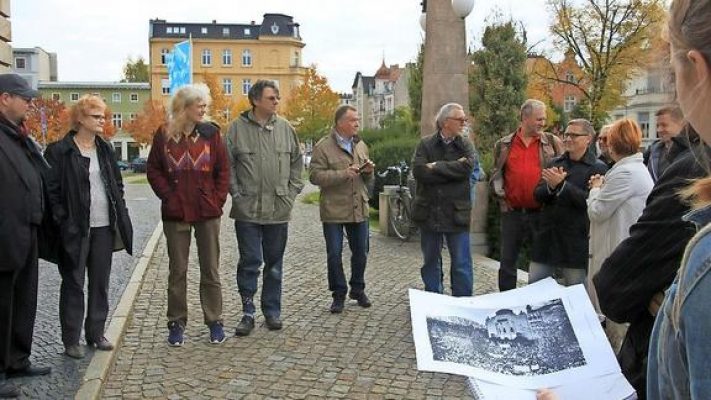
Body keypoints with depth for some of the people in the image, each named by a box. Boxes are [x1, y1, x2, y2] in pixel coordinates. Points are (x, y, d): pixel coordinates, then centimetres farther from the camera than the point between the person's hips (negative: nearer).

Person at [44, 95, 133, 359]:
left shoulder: (105, 149, 11)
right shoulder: (60, 151, -6)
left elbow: (117, 184, 16)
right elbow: (52, 190, -7)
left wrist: (120, 216, 8)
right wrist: (63, 222, -13)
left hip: (104, 227, 5)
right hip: (75, 229, -5)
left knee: (100, 283, 11)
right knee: (73, 284, 4)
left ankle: (96, 333, 23)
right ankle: (71, 340, 14)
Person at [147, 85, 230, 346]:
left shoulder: (210, 133, 1)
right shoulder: (164, 135, -2)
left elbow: (223, 170, 3)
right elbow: (153, 170, 3)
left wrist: (218, 199, -4)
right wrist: (168, 196, -6)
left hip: (207, 212, 1)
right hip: (176, 214, 0)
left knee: (210, 270, 8)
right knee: (177, 270, 9)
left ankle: (214, 322, 19)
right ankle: (177, 323, 21)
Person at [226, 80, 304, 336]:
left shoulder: (285, 128, 6)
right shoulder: (238, 128, -3)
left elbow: (297, 161, 13)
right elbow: (228, 164, -1)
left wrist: (292, 191, 5)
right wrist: (237, 194, -6)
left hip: (279, 209, 3)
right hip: (247, 209, -3)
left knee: (274, 264, 11)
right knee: (249, 262, 2)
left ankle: (272, 311, 23)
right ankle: (248, 313, 14)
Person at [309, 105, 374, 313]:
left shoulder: (361, 145, 12)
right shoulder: (323, 147, -7)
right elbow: (315, 176, -15)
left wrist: (368, 171, -4)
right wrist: (344, 173, -21)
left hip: (359, 209, 5)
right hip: (333, 210, -5)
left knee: (361, 252, 12)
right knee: (334, 254, 2)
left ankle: (358, 290, 30)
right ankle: (339, 294, 17)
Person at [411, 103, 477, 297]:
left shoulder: (466, 145, 3)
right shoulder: (425, 144, 1)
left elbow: (467, 167, -17)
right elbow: (419, 171, -14)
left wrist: (436, 167, -13)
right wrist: (452, 170, -14)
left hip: (457, 213, -1)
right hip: (429, 213, 1)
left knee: (462, 264, 2)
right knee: (430, 262, 14)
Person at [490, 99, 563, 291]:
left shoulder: (553, 143, 3)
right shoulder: (504, 145, 6)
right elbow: (496, 175, 9)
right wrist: (501, 197, -1)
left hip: (541, 213, -1)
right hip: (512, 213, 1)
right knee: (507, 261, 10)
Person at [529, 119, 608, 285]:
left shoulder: (598, 168, -5)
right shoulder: (555, 163, 11)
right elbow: (537, 195, 5)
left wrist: (561, 185, -23)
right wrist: (550, 186, -16)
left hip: (576, 242, -5)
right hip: (546, 236, 5)